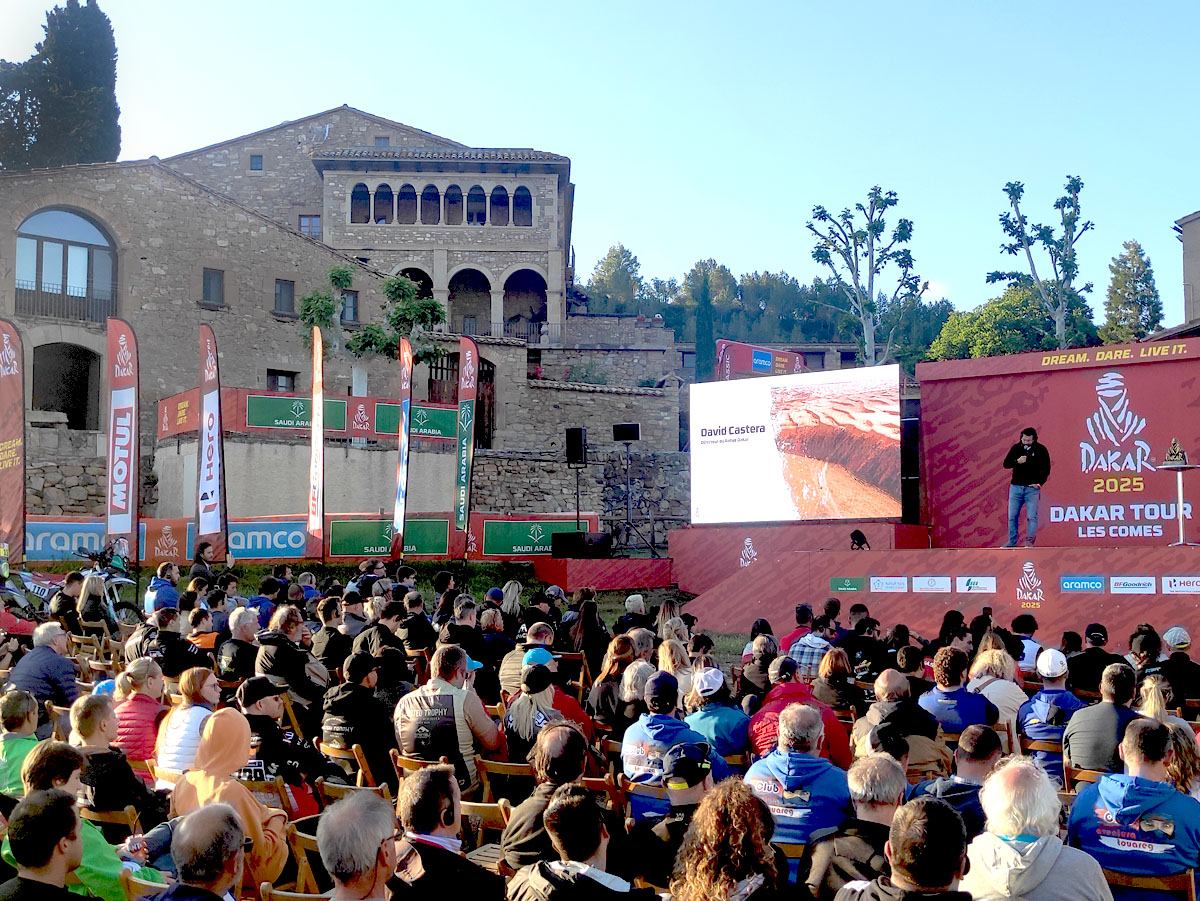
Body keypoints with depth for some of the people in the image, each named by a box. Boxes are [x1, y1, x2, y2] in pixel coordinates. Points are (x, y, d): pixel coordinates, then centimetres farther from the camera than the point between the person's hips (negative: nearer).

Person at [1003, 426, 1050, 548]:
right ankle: (1012, 542, 11)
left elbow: (1046, 469, 4)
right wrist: (1017, 461, -14)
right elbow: (1006, 464, 5)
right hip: (1016, 487, 3)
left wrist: (1040, 483, -7)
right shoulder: (1016, 448, 6)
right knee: (1012, 516, 3)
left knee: (1032, 517, -7)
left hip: (1032, 488, -2)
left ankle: (1030, 542, -2)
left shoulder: (1041, 450, 0)